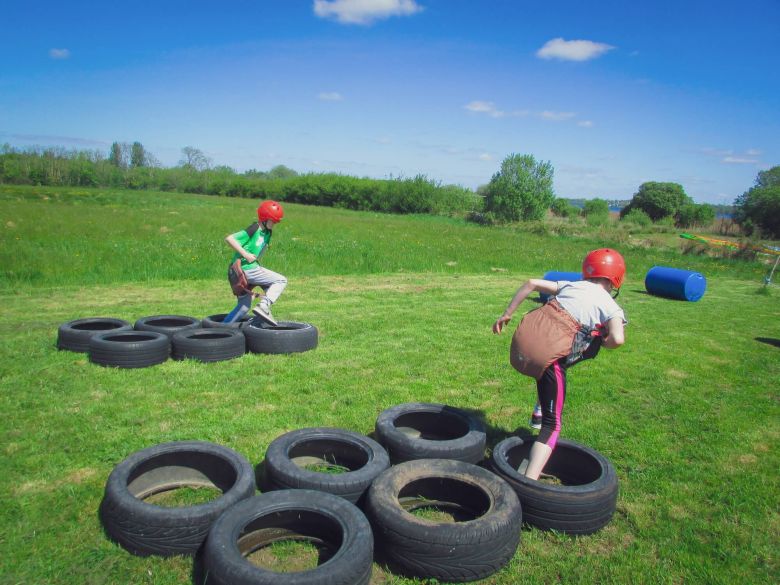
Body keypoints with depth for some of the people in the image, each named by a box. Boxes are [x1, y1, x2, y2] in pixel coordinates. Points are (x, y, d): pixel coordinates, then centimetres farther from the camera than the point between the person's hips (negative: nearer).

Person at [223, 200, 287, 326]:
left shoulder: (267, 232, 13)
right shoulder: (253, 230, -13)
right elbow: (229, 238, -19)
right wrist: (245, 254, -21)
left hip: (250, 269, 10)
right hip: (247, 269, -10)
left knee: (244, 306, 19)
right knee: (281, 280, -8)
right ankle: (263, 306, -18)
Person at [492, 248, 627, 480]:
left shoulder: (571, 285, 21)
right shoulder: (611, 307, 8)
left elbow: (532, 283, 14)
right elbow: (617, 339, -10)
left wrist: (507, 314, 18)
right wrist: (602, 342, 12)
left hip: (524, 335, 5)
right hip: (548, 354, -5)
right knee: (552, 424, 7)